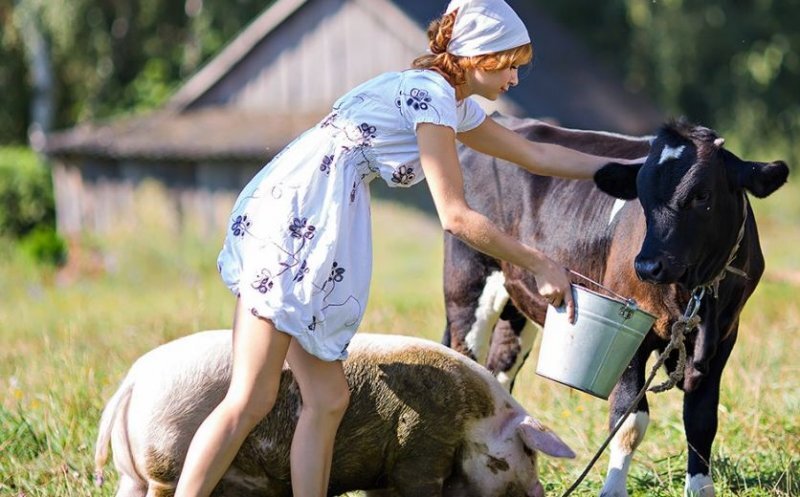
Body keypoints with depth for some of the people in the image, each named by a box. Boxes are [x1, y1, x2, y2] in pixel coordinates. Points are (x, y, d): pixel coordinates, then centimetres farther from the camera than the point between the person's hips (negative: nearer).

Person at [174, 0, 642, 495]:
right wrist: (541, 264, -8)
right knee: (251, 400, -14)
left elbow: (536, 154, 29)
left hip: (310, 232, 10)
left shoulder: (454, 104, 19)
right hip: (291, 218, -10)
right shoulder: (429, 93, -11)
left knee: (327, 401, 6)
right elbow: (456, 216, -13)